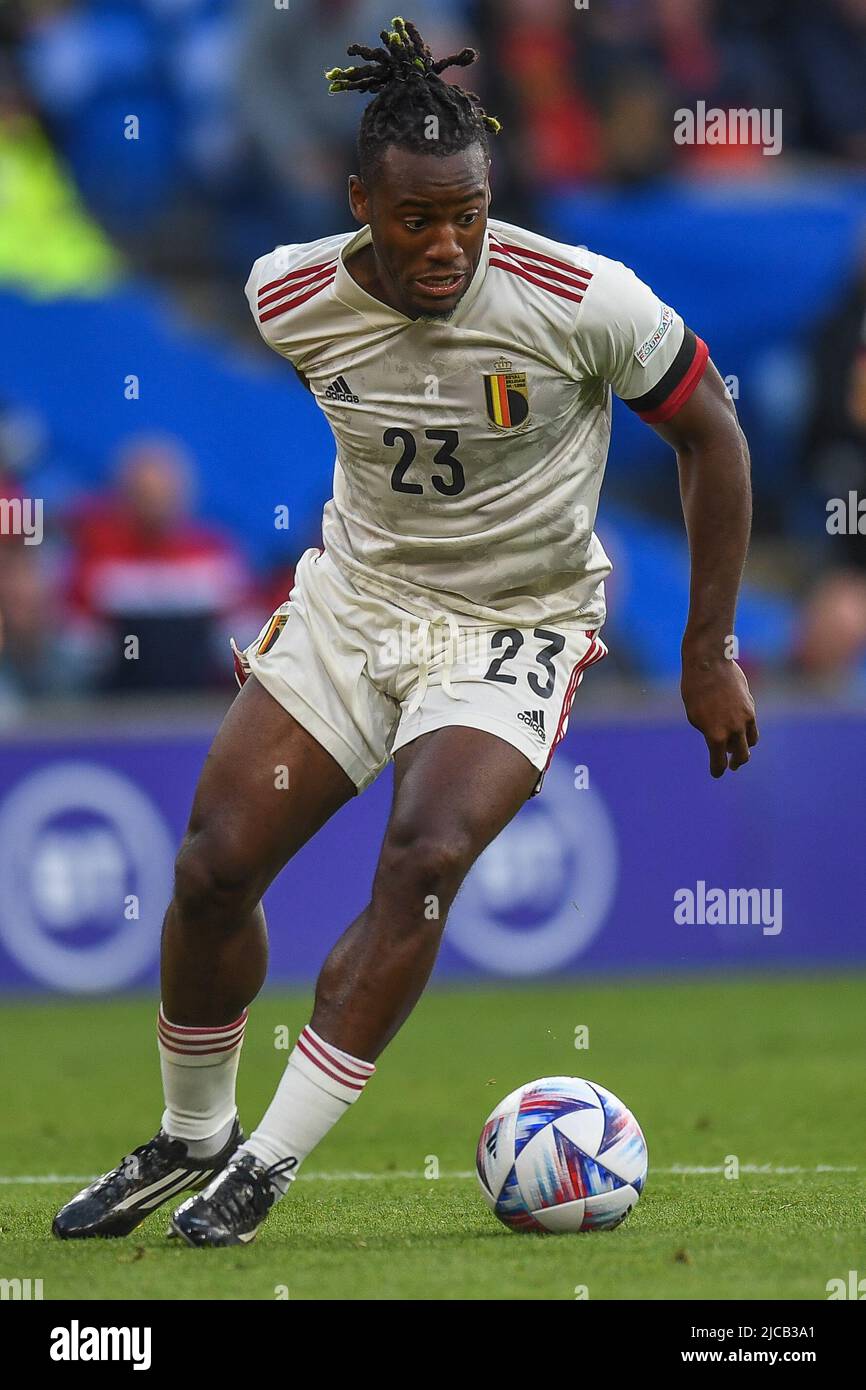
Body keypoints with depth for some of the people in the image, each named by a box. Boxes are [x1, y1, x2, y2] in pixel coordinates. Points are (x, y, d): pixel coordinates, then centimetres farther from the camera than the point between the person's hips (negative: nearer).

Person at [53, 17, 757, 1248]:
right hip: (354, 594, 4)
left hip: (517, 626, -3)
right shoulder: (290, 298, -13)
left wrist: (710, 657, -7)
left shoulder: (583, 303, -23)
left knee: (424, 859, -26)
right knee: (215, 865, -4)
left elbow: (712, 436, -9)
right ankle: (191, 1136, 22)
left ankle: (269, 1164, -16)